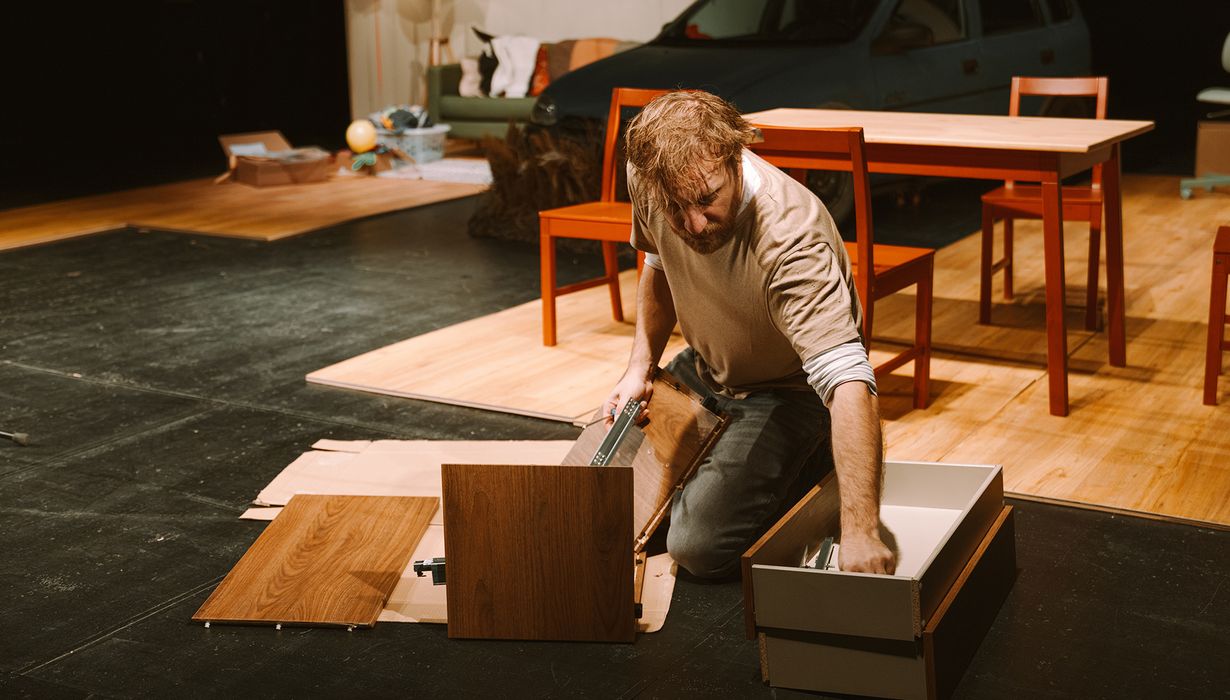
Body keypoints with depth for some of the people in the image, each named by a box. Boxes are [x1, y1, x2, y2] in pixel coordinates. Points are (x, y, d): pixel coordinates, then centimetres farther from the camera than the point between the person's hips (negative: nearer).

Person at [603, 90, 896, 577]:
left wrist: (860, 532, -55)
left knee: (700, 547, -20)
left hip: (786, 387, -6)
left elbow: (846, 379, -48)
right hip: (703, 369, 6)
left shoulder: (788, 237, -40)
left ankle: (816, 458, 4)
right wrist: (641, 367, -5)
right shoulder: (650, 181, -20)